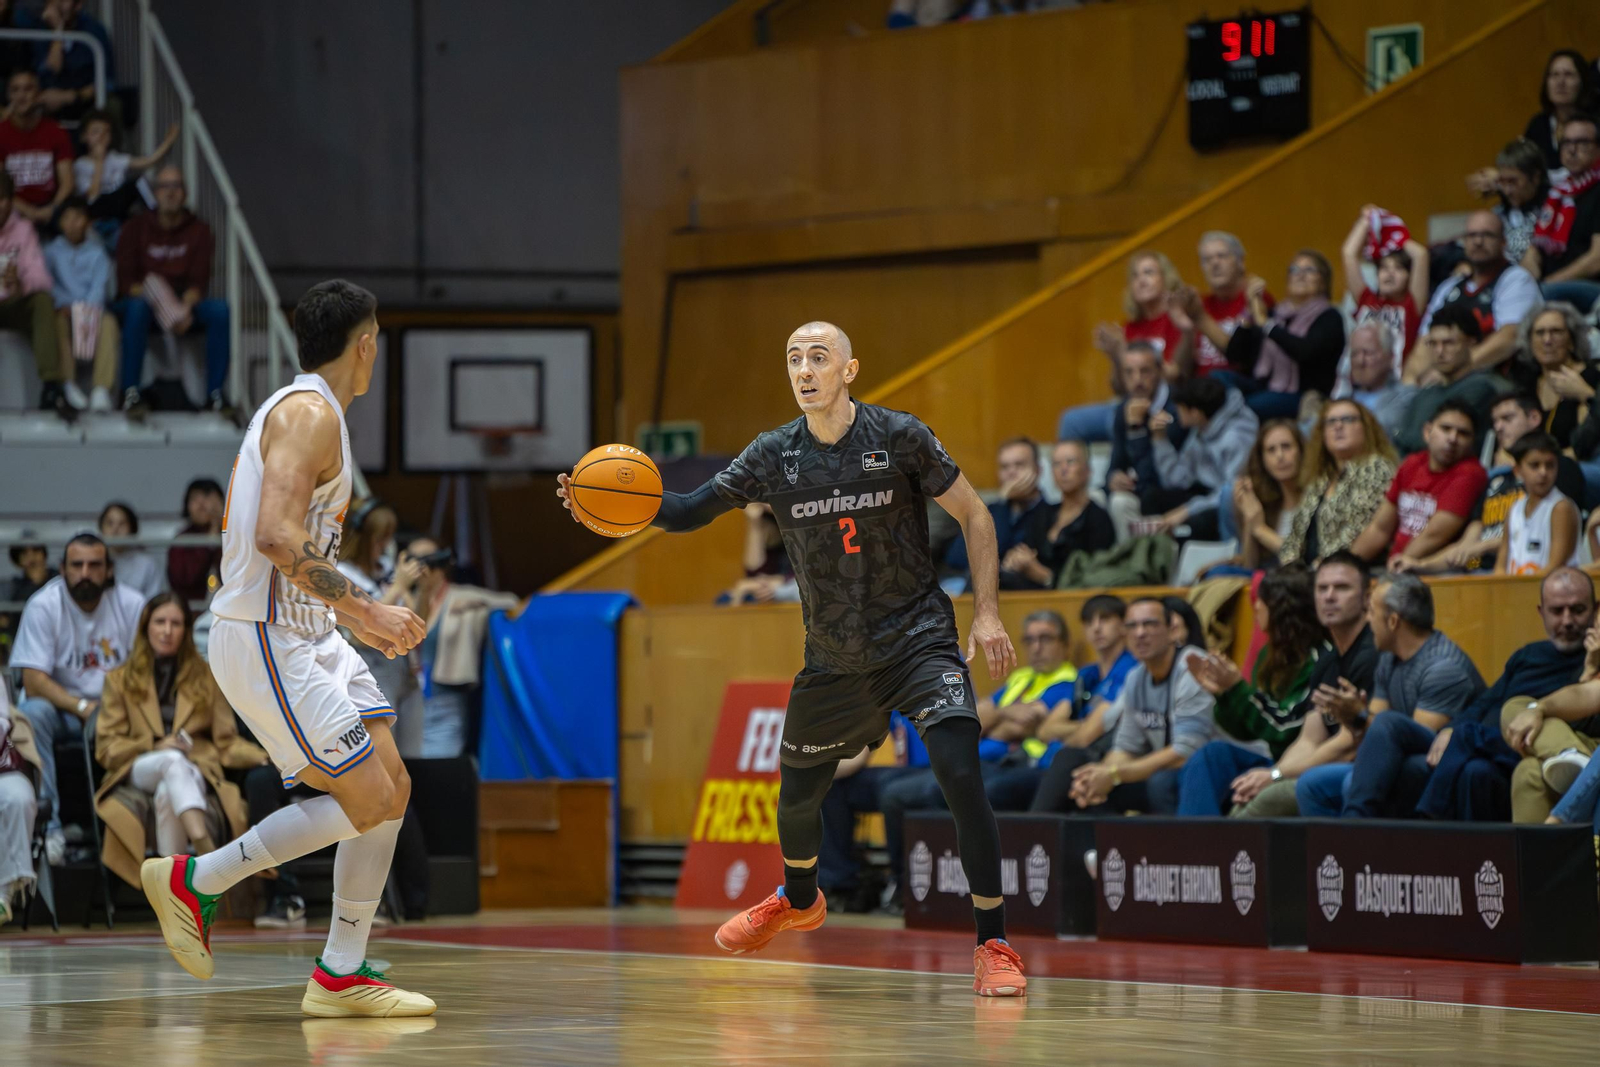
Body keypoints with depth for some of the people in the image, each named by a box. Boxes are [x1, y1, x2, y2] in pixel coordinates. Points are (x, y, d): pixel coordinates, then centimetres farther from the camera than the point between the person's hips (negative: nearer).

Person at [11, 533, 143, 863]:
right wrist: (83, 708, -27)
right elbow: (34, 683, -16)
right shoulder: (43, 606, -10)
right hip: (60, 707, -1)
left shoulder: (132, 605, -4)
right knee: (30, 713, -34)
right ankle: (48, 826, -33)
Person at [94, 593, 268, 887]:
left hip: (196, 772, 1)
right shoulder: (120, 680, 18)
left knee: (167, 793, -39)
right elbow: (107, 747, 9)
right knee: (173, 760, -40)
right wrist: (156, 747, -10)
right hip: (139, 771, -1)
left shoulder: (206, 678, 22)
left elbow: (226, 741, 14)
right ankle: (209, 857, -63)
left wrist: (267, 758, -8)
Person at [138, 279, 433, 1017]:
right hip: (265, 643, -10)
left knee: (392, 789, 6)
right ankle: (196, 881, 2)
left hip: (304, 636, 10)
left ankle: (342, 976, 9)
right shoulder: (309, 414, -15)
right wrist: (363, 609, -24)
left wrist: (354, 616, 24)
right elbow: (277, 535, -27)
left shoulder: (307, 413, 17)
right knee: (366, 801, -10)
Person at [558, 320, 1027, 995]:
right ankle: (798, 902, 50)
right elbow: (689, 511, -2)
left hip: (917, 639, -4)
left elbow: (973, 516, -3)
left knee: (959, 774, -22)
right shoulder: (776, 456, -3)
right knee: (796, 794, 16)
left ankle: (993, 945, -15)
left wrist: (987, 614, -10)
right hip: (833, 656, 4)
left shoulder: (899, 438, -11)